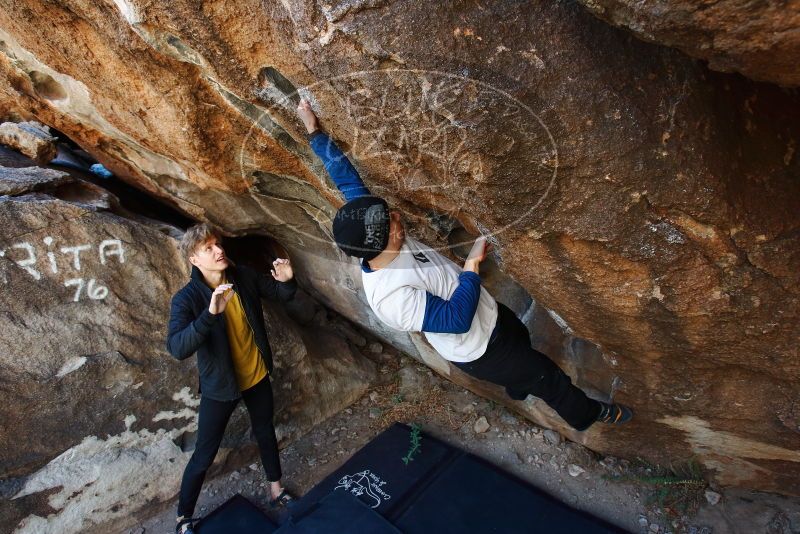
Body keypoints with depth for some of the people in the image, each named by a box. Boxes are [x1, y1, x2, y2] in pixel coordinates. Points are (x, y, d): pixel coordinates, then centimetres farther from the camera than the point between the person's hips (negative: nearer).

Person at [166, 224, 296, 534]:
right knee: (204, 455, 9)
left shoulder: (244, 277, -11)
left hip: (257, 376, 4)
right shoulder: (187, 299, -23)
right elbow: (177, 349, -36)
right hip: (220, 386, -4)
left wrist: (286, 281, -22)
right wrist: (210, 313, -49)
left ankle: (276, 490, 48)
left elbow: (282, 296, 2)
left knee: (266, 433, 24)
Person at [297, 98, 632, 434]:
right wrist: (472, 265, -32)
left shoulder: (371, 237, -18)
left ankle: (517, 388, 68)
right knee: (546, 377, 13)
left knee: (521, 340, 36)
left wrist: (315, 132, -6)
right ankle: (587, 414, 45)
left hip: (488, 313, 8)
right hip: (478, 349, -8)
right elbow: (455, 319, -39)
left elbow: (347, 179, -9)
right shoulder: (389, 297, -40)